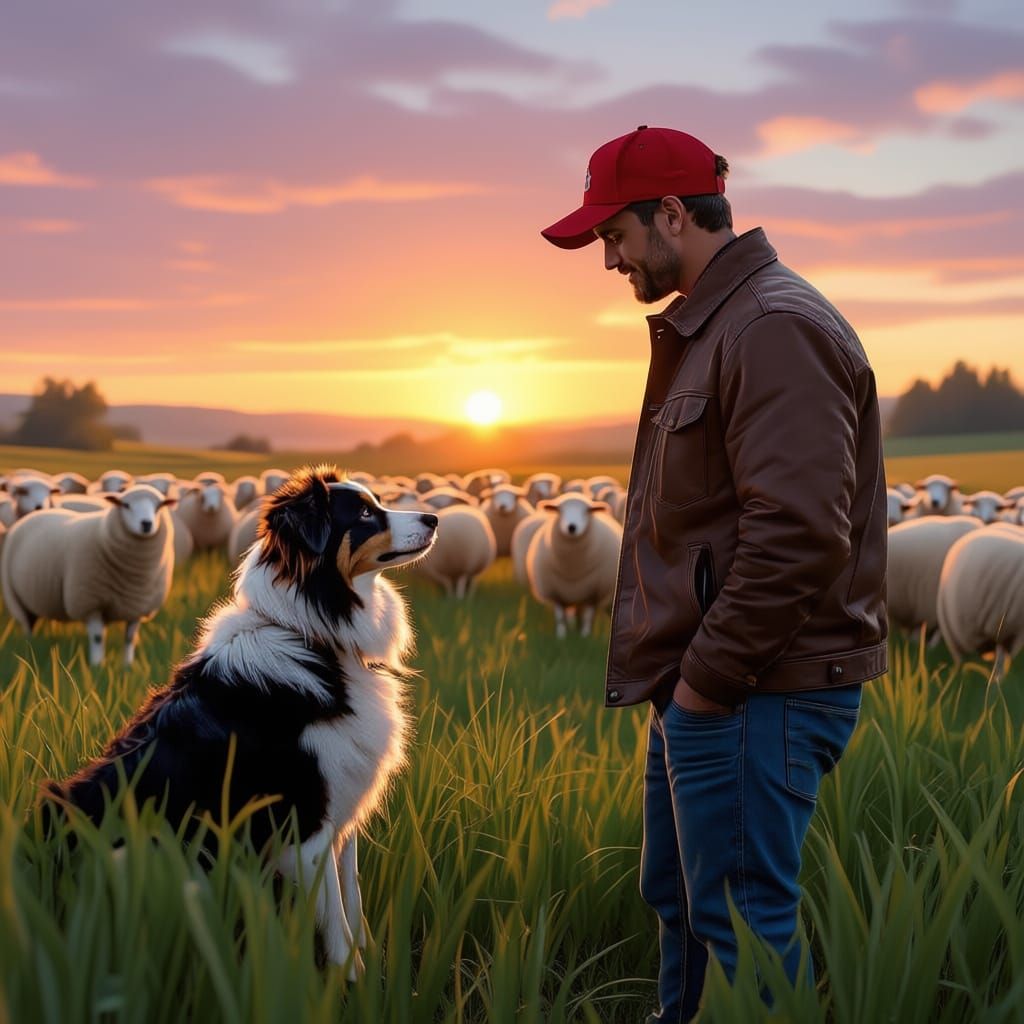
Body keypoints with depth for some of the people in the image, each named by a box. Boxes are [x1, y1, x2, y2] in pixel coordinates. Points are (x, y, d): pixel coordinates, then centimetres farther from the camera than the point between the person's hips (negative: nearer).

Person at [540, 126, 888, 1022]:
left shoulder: (776, 329, -17)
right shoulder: (707, 328, 16)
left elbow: (797, 536, -25)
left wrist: (711, 675, -19)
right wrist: (683, 675, 15)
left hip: (753, 697, -11)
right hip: (701, 688, 11)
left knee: (739, 925, -3)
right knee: (678, 904, 21)